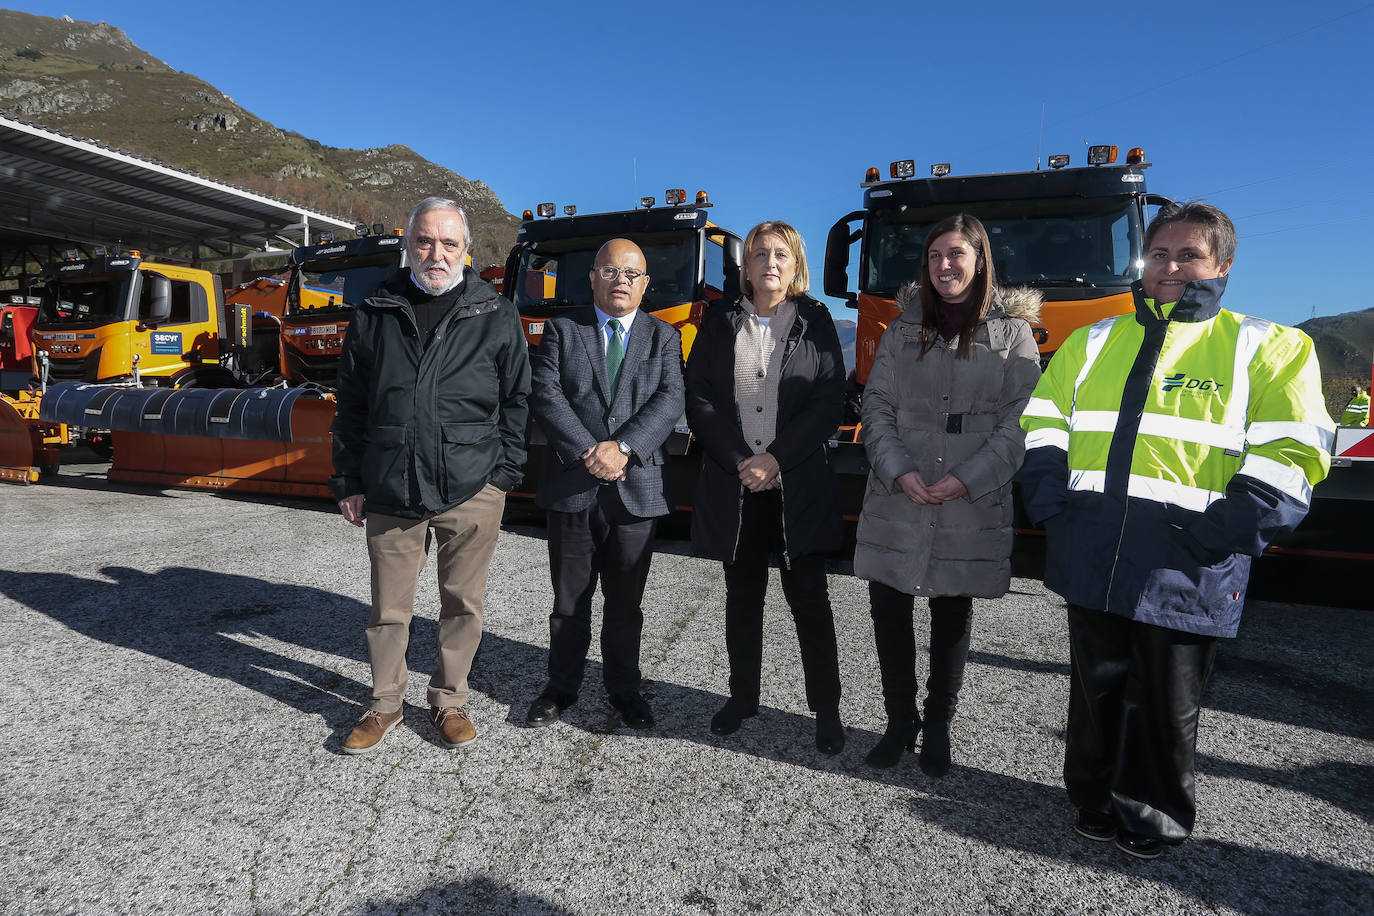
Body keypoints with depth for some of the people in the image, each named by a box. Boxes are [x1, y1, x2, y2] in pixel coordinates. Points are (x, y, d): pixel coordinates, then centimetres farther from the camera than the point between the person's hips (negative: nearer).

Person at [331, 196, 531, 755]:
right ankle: (385, 705, 31)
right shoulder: (374, 316, 8)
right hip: (390, 492, 1)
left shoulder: (496, 317, 3)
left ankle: (449, 701, 30)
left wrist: (504, 474, -2)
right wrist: (349, 483, 7)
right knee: (389, 608, 11)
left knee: (463, 603, 10)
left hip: (471, 492, -1)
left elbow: (517, 401, 5)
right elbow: (351, 406, 11)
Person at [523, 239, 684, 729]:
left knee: (626, 602, 13)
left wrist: (622, 446, -20)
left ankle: (624, 688, 29)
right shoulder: (561, 330, 6)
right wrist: (588, 452, -18)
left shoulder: (664, 337, 8)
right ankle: (561, 686, 29)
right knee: (569, 600, 12)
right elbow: (545, 395, -7)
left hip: (637, 489, 1)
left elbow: (669, 401, -6)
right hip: (572, 487, 0)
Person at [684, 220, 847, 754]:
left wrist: (775, 458, -13)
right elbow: (698, 399, 2)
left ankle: (826, 709, 18)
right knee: (742, 594, 12)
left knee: (809, 598, 3)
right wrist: (740, 462, -9)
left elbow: (830, 402, -4)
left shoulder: (815, 322, 4)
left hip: (799, 485, -1)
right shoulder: (720, 322, 8)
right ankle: (743, 697, 28)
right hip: (733, 483, 2)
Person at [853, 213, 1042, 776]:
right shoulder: (903, 331, 9)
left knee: (953, 615, 10)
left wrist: (967, 479, -15)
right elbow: (876, 407, 3)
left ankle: (938, 724, 29)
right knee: (888, 610, 5)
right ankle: (900, 722, 24)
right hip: (896, 503, 2)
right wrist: (899, 472, -11)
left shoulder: (1012, 333, 2)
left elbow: (1019, 421, -4)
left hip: (972, 509, -2)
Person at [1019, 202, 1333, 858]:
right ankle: (1095, 801, 33)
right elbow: (1042, 427, 13)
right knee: (1097, 686, 14)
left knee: (1164, 704, 10)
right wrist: (1055, 510, 0)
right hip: (1092, 562, 3)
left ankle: (1151, 817, 30)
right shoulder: (1093, 342, 14)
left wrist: (1212, 541, -14)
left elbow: (1287, 458, -4)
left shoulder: (1267, 348, 4)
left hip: (1184, 574, -3)